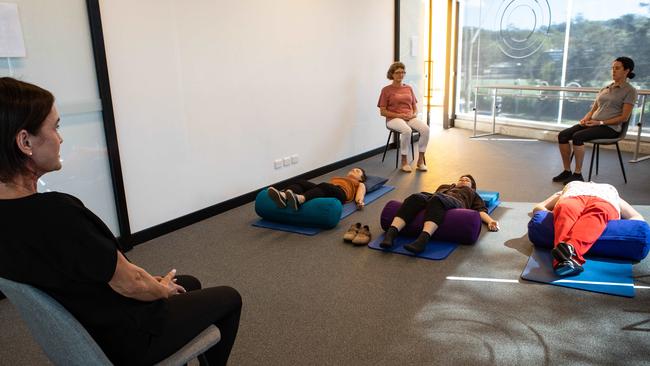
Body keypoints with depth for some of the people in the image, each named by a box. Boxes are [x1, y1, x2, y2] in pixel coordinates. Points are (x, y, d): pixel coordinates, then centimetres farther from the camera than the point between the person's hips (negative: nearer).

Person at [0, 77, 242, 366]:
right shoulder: (54, 212, -36)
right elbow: (128, 284, -25)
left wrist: (151, 281, 4)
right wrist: (164, 290, -3)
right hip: (125, 337, -8)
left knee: (190, 283, 28)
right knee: (229, 298, 13)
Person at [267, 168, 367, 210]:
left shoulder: (359, 184, 34)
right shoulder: (336, 178, 45)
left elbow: (360, 194, 12)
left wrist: (360, 202, -12)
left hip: (339, 193, -4)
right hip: (325, 189, 5)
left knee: (323, 187, -40)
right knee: (300, 182, -27)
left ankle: (299, 199, -69)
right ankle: (283, 196, -59)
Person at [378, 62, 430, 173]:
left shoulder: (409, 89, 17)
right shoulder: (386, 90, 3)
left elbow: (415, 107, 21)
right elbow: (382, 112, -1)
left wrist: (414, 114, -4)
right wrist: (399, 115, -13)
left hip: (410, 118, 5)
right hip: (394, 119, -4)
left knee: (425, 129, -26)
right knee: (407, 130, -38)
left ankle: (420, 160, -16)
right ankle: (404, 162, -23)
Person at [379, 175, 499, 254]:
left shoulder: (472, 193, 38)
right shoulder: (444, 186, 44)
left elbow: (481, 210, 20)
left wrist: (490, 221, -2)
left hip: (454, 202, -2)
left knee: (436, 199, -39)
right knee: (415, 198, -34)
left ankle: (423, 239, -62)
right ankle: (391, 233, -53)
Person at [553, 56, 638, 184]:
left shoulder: (630, 91, -1)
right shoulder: (605, 88, 19)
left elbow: (624, 117, -8)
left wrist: (600, 122, -16)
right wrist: (585, 119, -3)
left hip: (610, 127, -6)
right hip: (593, 124, 7)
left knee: (577, 136, -33)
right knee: (562, 135, -17)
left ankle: (578, 174, -24)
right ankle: (567, 171, -12)